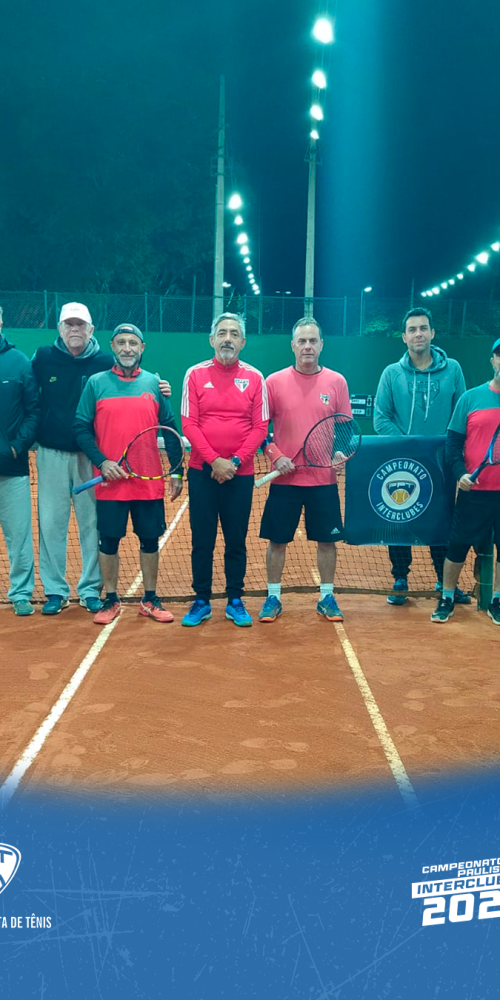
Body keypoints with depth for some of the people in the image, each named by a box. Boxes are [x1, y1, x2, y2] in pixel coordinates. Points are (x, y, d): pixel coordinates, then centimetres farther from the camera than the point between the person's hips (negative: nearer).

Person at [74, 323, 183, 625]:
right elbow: (82, 428, 0)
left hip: (149, 482, 1)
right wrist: (102, 462, -12)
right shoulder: (96, 383, 2)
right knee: (109, 541, 5)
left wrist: (177, 471, 2)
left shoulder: (155, 383, 5)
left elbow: (170, 430, 6)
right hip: (110, 482, -1)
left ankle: (150, 600, 21)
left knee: (150, 540, 7)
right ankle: (111, 600, 20)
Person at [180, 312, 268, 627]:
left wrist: (235, 461, -13)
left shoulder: (255, 378, 2)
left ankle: (236, 601, 19)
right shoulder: (196, 374, 1)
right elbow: (189, 424, -4)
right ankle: (202, 602, 16)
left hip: (240, 473, 0)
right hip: (202, 471, 0)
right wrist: (214, 460, -14)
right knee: (202, 541, 5)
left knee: (236, 541, 7)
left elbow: (260, 428, -1)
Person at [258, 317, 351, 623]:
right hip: (285, 478, -1)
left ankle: (327, 597, 22)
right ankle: (273, 598, 20)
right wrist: (275, 455, -10)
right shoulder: (274, 381, 0)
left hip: (324, 478, 1)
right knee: (277, 540, 6)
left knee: (327, 540, 7)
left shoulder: (337, 382, 3)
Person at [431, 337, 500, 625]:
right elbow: (453, 440, 1)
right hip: (475, 491, -1)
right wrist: (461, 472, -12)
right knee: (459, 545, 6)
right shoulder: (471, 398, 0)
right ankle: (447, 599, 21)